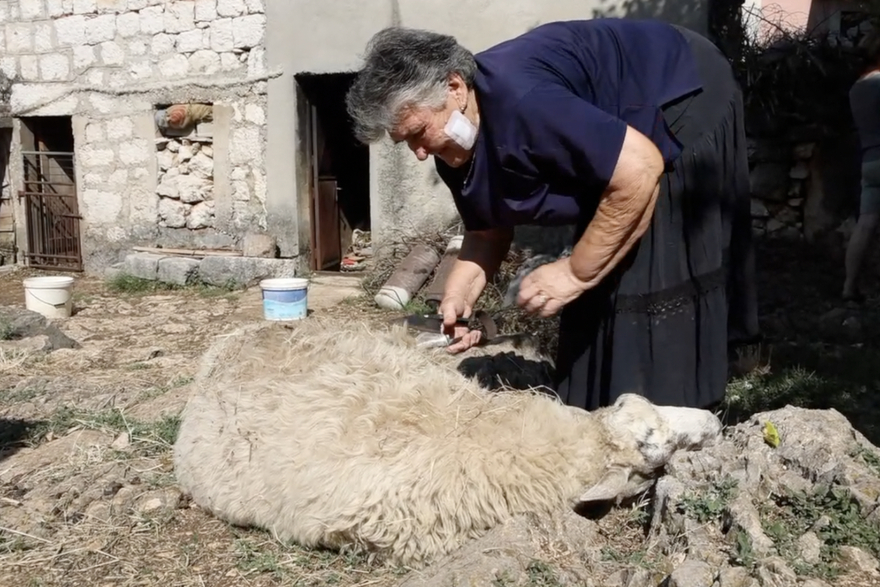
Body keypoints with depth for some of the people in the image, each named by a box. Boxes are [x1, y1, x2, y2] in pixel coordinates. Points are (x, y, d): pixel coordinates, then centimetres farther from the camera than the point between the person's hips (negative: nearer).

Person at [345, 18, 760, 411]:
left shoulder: (519, 101, -37)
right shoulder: (454, 148, -7)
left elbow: (641, 169, -36)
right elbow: (488, 231, 6)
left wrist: (577, 271, -28)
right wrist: (457, 299, -12)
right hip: (622, 122, 9)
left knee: (652, 282, -13)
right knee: (607, 285, 10)